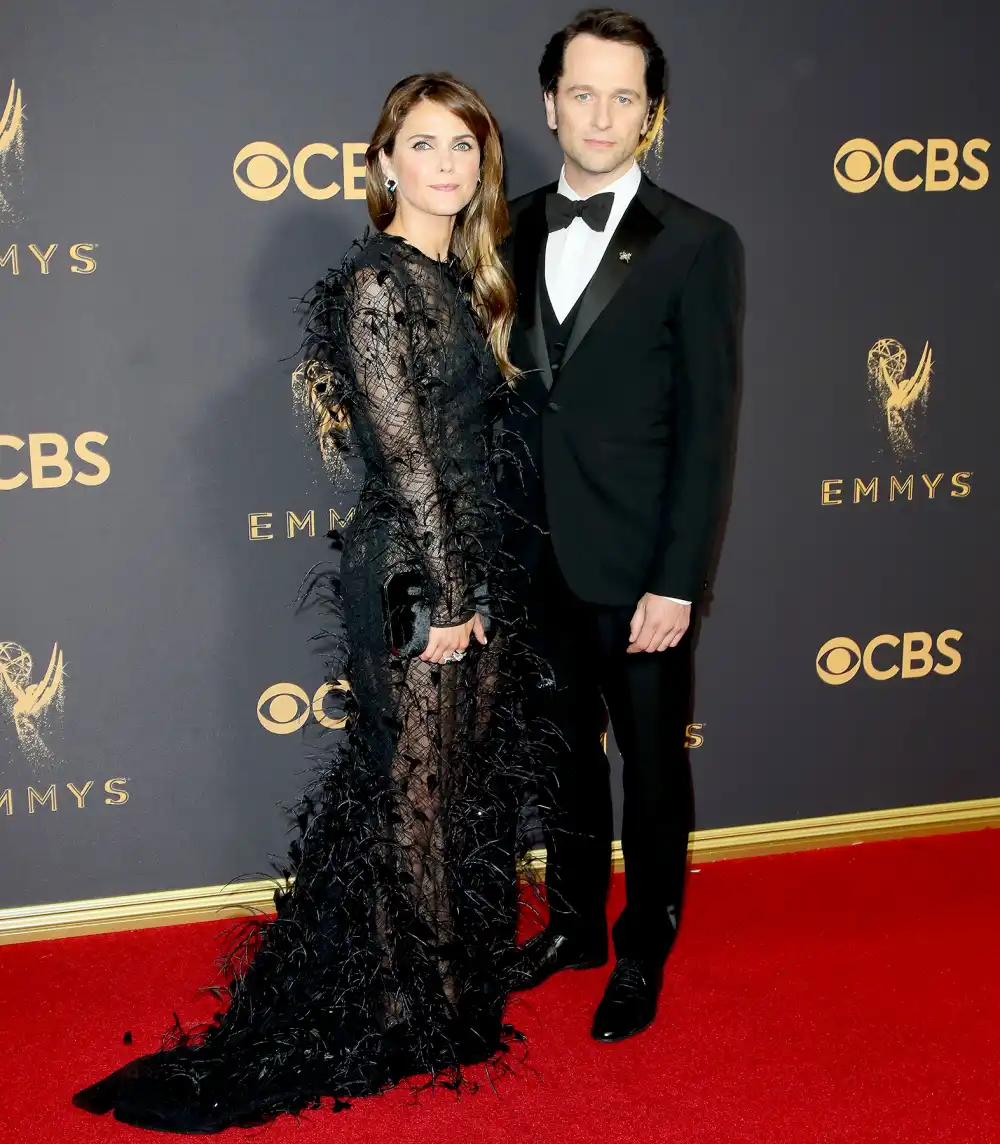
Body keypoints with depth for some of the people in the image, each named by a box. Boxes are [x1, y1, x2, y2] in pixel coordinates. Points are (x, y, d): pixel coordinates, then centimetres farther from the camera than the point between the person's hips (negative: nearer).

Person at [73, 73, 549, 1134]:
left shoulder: (458, 281, 13)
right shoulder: (377, 284, -15)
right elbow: (406, 458, -18)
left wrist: (476, 589, 15)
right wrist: (446, 599, -16)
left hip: (467, 571, 9)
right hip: (416, 580, -9)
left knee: (469, 786, 17)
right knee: (413, 797, 4)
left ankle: (458, 988, 35)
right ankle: (401, 1019, 23)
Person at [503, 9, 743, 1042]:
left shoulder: (697, 246, -7)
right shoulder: (513, 232, 5)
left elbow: (706, 427, -10)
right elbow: (498, 390, 7)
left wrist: (677, 582, -14)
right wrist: (494, 541, 2)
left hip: (636, 568, -4)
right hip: (537, 558, 4)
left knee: (652, 767, 11)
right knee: (562, 753, 19)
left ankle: (643, 955, 31)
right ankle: (574, 924, 39)